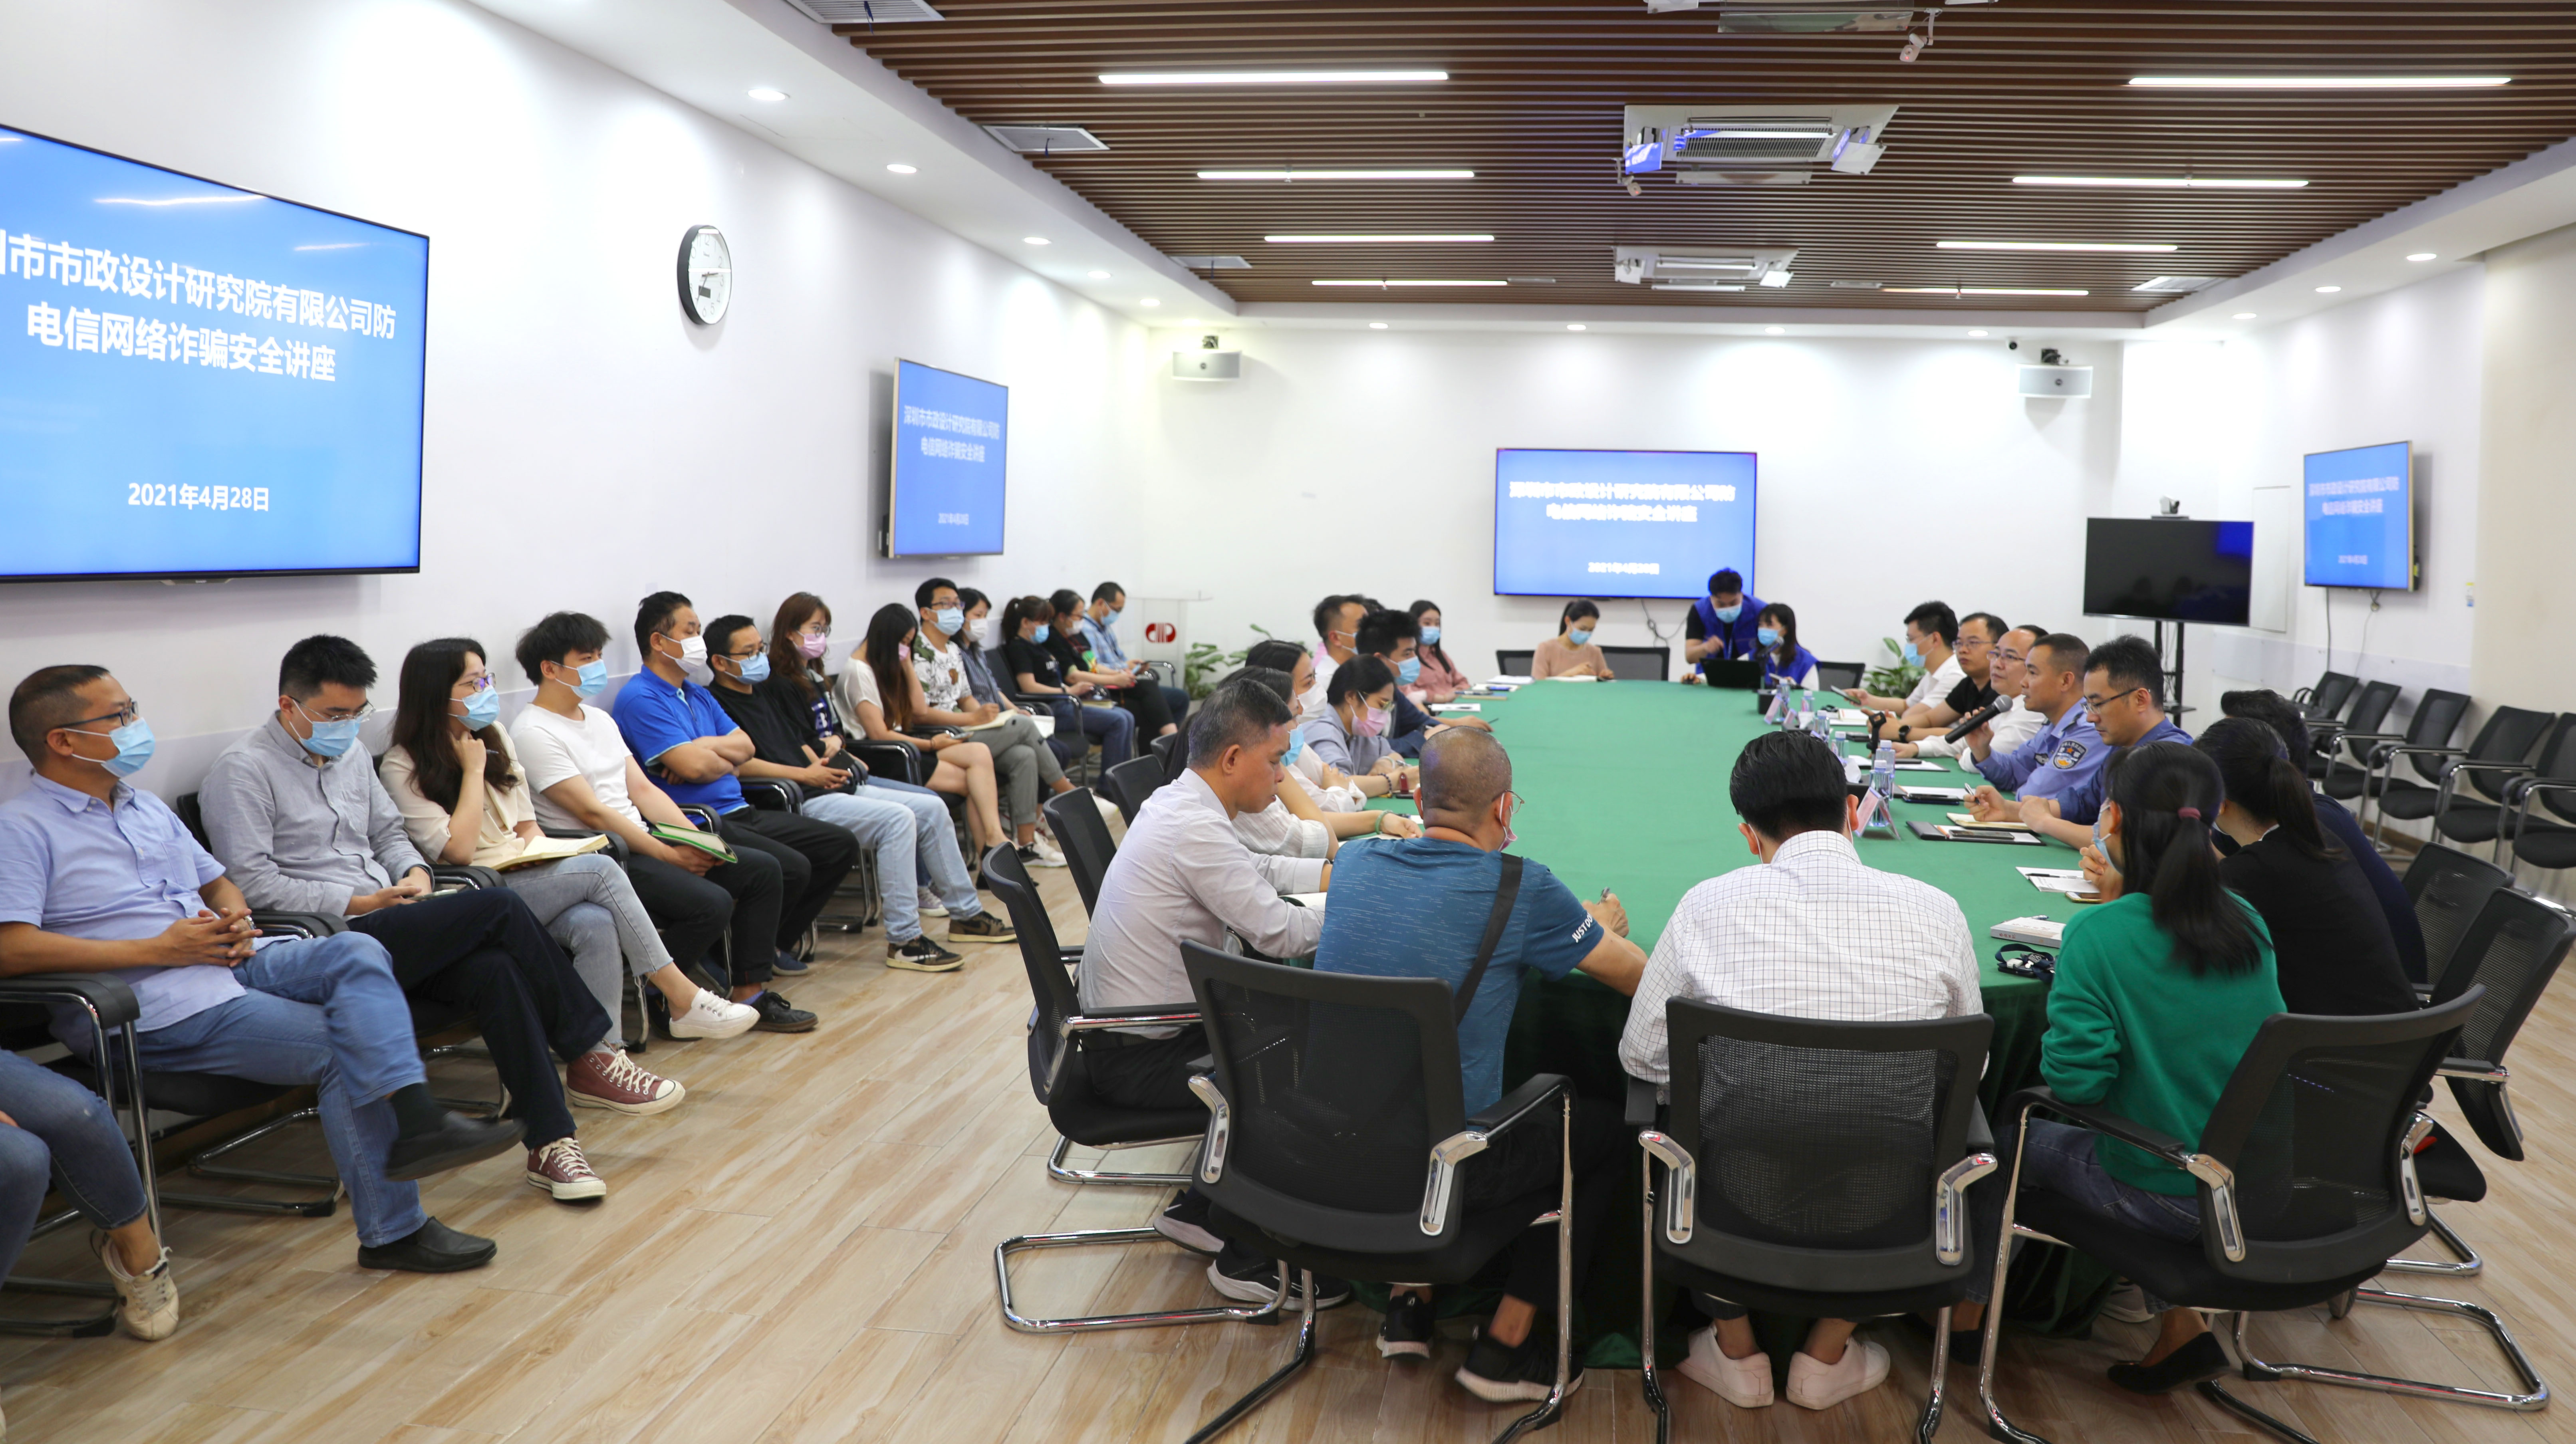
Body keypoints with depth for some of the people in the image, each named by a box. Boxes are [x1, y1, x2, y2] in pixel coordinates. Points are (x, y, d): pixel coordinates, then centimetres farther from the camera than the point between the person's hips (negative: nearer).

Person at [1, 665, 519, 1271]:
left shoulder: (148, 808, 24)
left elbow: (219, 883, 30)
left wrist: (237, 919, 3)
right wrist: (159, 949, -16)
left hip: (234, 963, 7)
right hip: (156, 1007, -7)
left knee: (358, 952, -21)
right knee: (340, 1047, -20)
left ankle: (416, 1119, -35)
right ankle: (393, 1232, -17)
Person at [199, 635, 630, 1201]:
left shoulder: (349, 752, 20)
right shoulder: (243, 770, -5)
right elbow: (251, 885, -13)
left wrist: (414, 873, 4)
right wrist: (358, 904, -16)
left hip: (384, 925, 7)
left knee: (494, 968, -25)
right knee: (499, 908, -23)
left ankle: (550, 1143, -25)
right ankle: (590, 1053, -12)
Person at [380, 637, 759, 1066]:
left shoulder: (494, 737, 17)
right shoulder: (402, 768, -4)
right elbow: (458, 850, -14)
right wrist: (473, 770, -8)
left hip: (526, 877, 6)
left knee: (596, 924, -28)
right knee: (600, 868, -25)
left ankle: (600, 1060, -31)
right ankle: (681, 996, -20)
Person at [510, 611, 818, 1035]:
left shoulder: (600, 719, 18)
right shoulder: (534, 733, -11)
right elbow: (593, 813, -17)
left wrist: (697, 840, -1)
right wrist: (671, 856, -17)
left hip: (642, 840, 9)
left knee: (763, 869, 1)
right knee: (712, 903, -28)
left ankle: (750, 993, 3)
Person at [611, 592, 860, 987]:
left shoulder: (697, 693, 21)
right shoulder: (640, 699, -10)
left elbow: (744, 747, 12)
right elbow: (694, 767, -20)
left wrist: (704, 748, -8)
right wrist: (724, 758, 2)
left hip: (738, 813, 10)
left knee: (841, 846, 8)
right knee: (791, 867, -29)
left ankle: (775, 944, 16)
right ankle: (745, 981, -17)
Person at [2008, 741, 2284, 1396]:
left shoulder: (2099, 935, -22)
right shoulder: (2246, 923, -3)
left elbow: (2074, 1080, -22)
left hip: (2162, 1196, -6)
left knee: (2013, 1134, 16)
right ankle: (2176, 1324, 22)